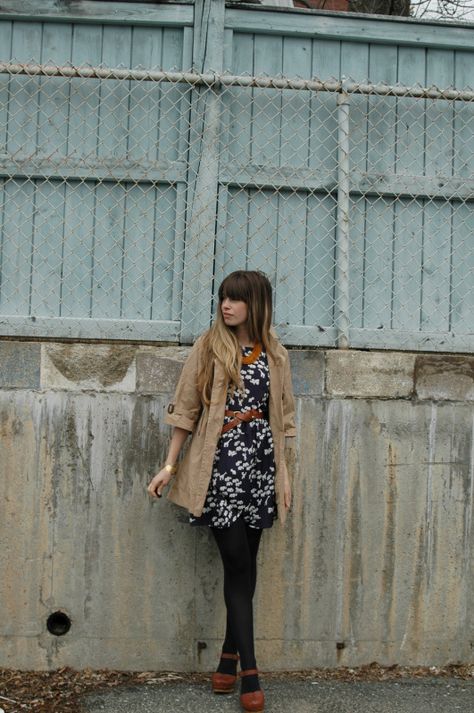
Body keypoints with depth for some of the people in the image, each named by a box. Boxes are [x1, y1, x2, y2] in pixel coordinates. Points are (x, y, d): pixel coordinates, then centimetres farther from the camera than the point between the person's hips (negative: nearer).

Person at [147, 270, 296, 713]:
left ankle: (230, 654, 21)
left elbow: (282, 418, 12)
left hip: (259, 464, 3)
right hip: (219, 465, -2)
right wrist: (169, 465, -1)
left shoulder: (274, 356, 8)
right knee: (237, 563, -4)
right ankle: (248, 670, 1)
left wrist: (284, 473, 10)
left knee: (244, 563, 7)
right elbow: (186, 409, 3)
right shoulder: (208, 348, 2)